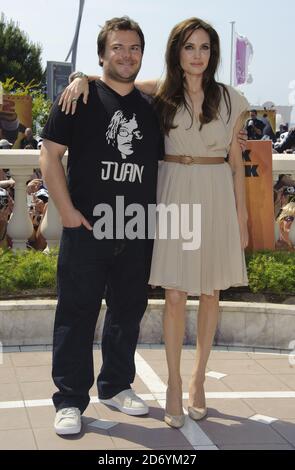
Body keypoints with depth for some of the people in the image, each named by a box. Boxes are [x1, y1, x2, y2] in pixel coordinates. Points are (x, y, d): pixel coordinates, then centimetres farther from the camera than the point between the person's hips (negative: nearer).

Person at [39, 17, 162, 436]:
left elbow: (164, 162, 23)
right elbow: (50, 154, -5)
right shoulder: (80, 100, -1)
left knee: (129, 311, 13)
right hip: (87, 229, -4)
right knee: (77, 314, 0)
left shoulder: (151, 109, 12)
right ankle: (70, 400, 9)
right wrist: (67, 210, -11)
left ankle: (116, 386, 29)